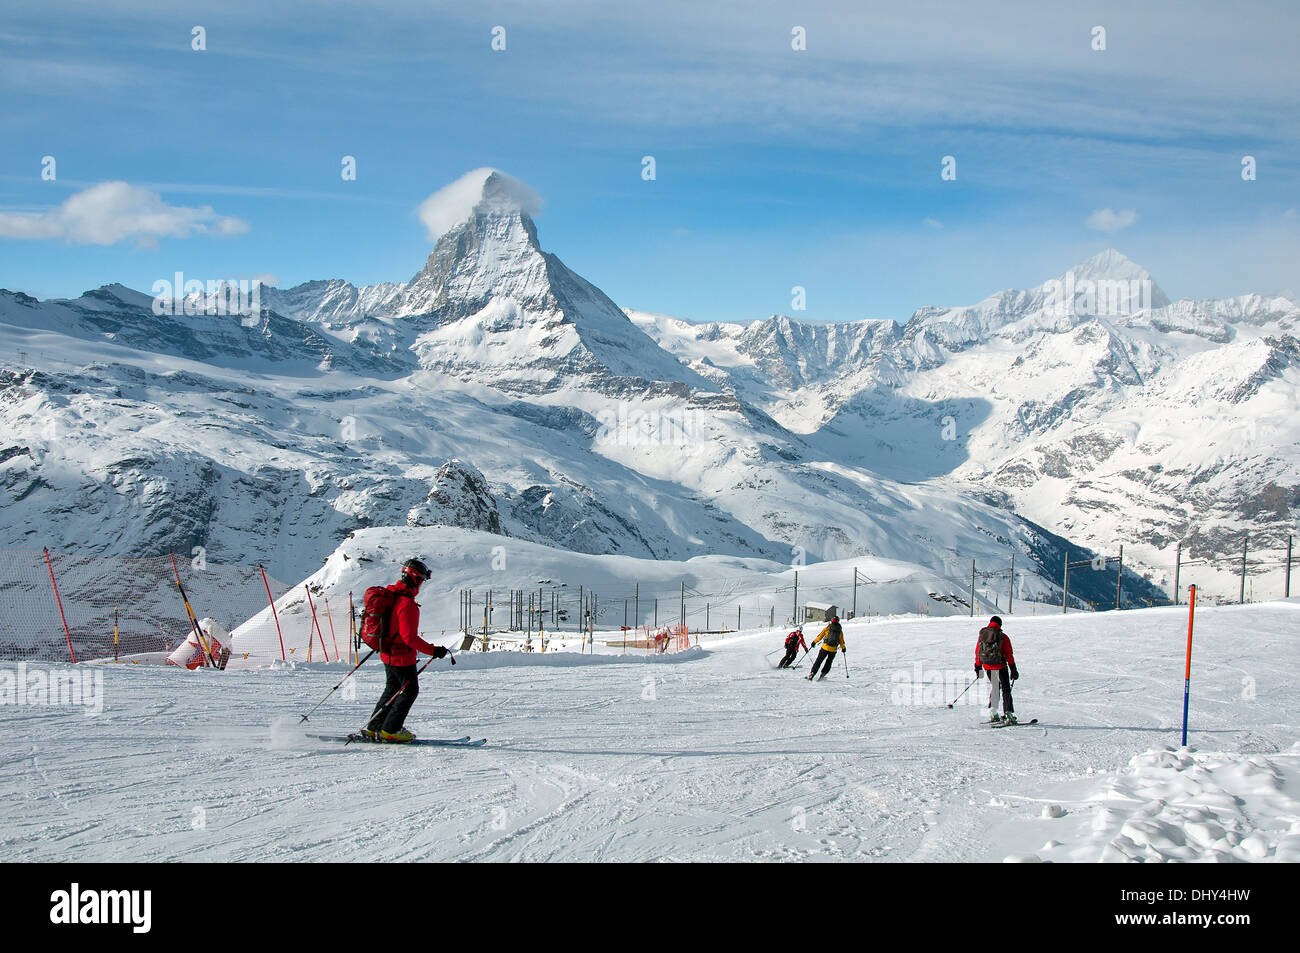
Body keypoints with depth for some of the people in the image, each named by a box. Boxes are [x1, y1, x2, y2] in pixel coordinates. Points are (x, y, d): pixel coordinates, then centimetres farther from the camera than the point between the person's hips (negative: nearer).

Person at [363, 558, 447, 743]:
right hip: (402, 656, -9)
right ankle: (390, 730, 8)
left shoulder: (389, 594, 2)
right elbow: (410, 637, -28)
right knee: (410, 690, 6)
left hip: (387, 652, 9)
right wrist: (433, 651, -22)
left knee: (393, 689, 21)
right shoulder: (408, 605, -26)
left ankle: (374, 727, 25)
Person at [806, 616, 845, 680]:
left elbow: (820, 635, -1)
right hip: (833, 650, 2)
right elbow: (841, 641, 10)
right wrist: (843, 648, 27)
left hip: (825, 647, -1)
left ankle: (812, 674, -1)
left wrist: (814, 642, 11)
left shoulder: (827, 628, -1)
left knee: (818, 661, 6)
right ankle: (822, 675, 6)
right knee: (828, 663, 16)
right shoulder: (840, 631, 5)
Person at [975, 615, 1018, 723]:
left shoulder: (982, 635, 5)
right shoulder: (1003, 637, -6)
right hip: (1000, 666, -4)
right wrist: (1013, 669, -2)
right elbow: (1009, 654, -6)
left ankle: (992, 713, 17)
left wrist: (978, 667, 19)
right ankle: (1008, 713, -8)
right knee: (1005, 689, 2)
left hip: (987, 666, 4)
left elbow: (977, 652, 10)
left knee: (993, 687, 20)